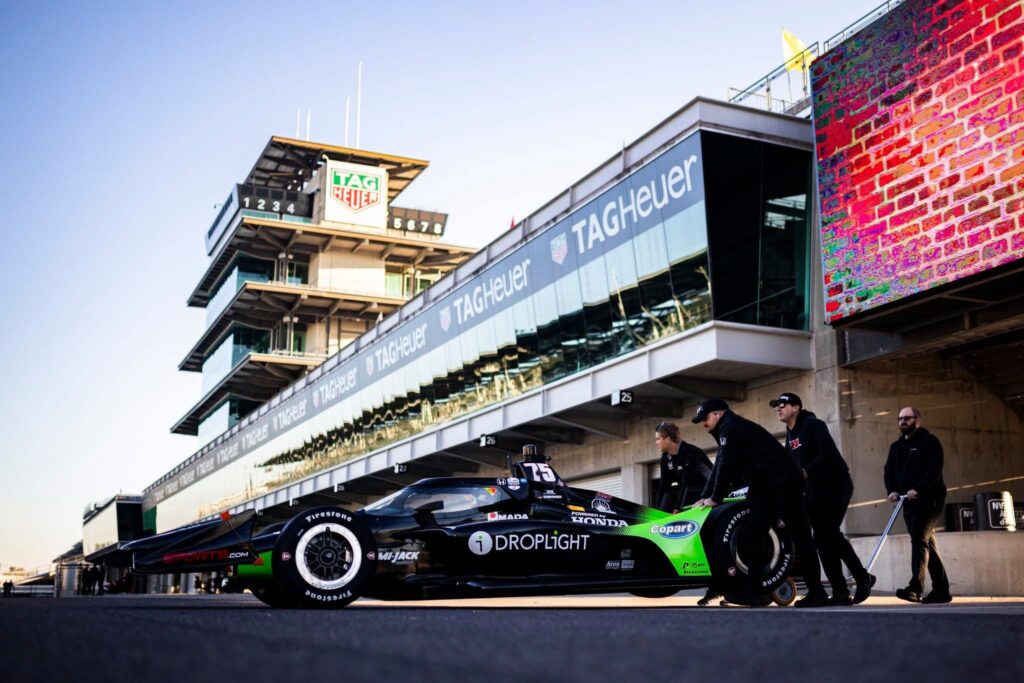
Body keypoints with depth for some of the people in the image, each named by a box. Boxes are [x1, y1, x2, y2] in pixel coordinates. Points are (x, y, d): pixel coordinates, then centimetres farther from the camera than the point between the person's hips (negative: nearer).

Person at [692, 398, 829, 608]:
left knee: (800, 536, -7)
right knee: (752, 536, 2)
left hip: (783, 483, -10)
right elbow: (718, 468, 19)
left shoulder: (730, 427, -11)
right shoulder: (726, 431, 21)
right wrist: (704, 497, 12)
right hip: (764, 489, 10)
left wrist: (715, 498, -10)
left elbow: (726, 467, -16)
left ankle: (817, 592, -5)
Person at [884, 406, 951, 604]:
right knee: (928, 542, 8)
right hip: (909, 501, 7)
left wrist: (918, 490, -24)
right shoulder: (896, 446, 17)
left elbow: (935, 469, -15)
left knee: (919, 537, -19)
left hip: (930, 499, -7)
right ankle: (941, 590, 13)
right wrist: (892, 490, -6)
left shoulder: (929, 441, -3)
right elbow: (889, 471, 13)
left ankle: (915, 587, -27)